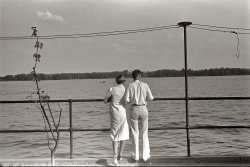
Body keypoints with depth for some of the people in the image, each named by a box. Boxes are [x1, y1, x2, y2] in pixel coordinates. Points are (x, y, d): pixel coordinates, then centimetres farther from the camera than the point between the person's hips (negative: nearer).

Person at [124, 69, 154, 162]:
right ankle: (145, 155, 12)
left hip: (134, 110, 0)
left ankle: (135, 155, 12)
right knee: (144, 133, 11)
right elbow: (150, 98, -3)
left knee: (134, 133, 9)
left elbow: (127, 100, -10)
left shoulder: (130, 86, -3)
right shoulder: (145, 85, -2)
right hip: (143, 109, 0)